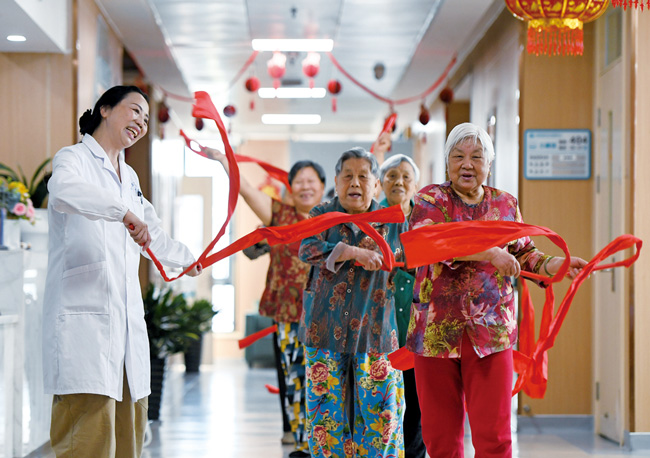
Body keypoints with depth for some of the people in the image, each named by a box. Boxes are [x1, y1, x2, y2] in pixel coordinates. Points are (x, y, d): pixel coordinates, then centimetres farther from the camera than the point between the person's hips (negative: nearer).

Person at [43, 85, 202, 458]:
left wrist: (189, 259, 57)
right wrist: (124, 212, -31)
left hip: (127, 322, 8)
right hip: (85, 317, -8)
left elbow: (152, 235, 43)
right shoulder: (75, 158, 1)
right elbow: (63, 191, -25)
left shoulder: (130, 178, 27)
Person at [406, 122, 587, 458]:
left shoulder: (505, 204, 12)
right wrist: (490, 253, -25)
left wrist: (555, 265, -1)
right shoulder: (431, 199, 2)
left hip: (491, 331, 1)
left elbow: (523, 254, 20)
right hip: (437, 330, -1)